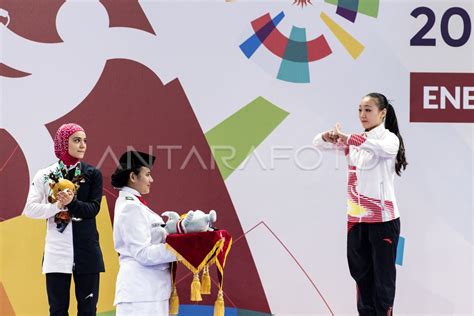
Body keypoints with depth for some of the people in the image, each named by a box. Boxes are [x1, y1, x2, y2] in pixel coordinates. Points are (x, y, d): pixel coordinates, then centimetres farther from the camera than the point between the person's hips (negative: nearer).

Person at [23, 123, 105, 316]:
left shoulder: (92, 174, 4)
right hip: (57, 251, 0)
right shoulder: (44, 175, 3)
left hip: (86, 250, 1)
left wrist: (72, 203, -23)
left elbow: (93, 208, -6)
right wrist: (57, 206, -16)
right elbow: (30, 209, -2)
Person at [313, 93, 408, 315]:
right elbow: (318, 144, 4)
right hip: (356, 217, 6)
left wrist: (345, 138, -40)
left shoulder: (390, 138, -8)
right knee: (361, 273, 11)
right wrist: (328, 137, -20)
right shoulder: (353, 140, 10)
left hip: (383, 218, -6)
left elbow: (382, 147, -33)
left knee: (382, 275, 0)